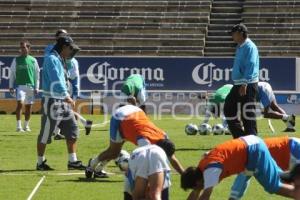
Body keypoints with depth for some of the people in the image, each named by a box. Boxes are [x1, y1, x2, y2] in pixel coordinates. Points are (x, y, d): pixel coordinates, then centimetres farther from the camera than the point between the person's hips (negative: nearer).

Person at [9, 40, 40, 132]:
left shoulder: (33, 60, 7)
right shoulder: (16, 60, 5)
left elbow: (37, 75, 10)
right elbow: (12, 74, 8)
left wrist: (36, 87, 5)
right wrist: (11, 86, 2)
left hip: (30, 86, 2)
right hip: (20, 86, -2)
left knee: (28, 106, 6)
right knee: (20, 103, -17)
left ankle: (26, 125, 18)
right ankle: (19, 126, -14)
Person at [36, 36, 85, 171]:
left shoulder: (60, 60, 16)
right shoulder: (51, 59, -13)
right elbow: (56, 81, -22)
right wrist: (67, 97, -24)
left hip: (63, 102, 9)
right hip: (52, 102, -9)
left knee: (72, 130, 6)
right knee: (45, 134, 1)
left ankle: (72, 162, 10)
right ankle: (40, 163, 9)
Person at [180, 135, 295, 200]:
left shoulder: (210, 169, -24)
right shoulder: (202, 167, 3)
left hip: (254, 151, -9)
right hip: (252, 146, 9)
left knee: (274, 186, -6)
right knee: (277, 176, 24)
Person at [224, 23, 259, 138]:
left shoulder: (249, 47, -13)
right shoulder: (240, 47, 17)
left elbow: (250, 66, -21)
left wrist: (244, 84, -26)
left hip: (248, 85, -10)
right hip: (238, 84, 10)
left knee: (247, 114, -6)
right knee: (228, 108, 12)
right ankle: (239, 136, 17)